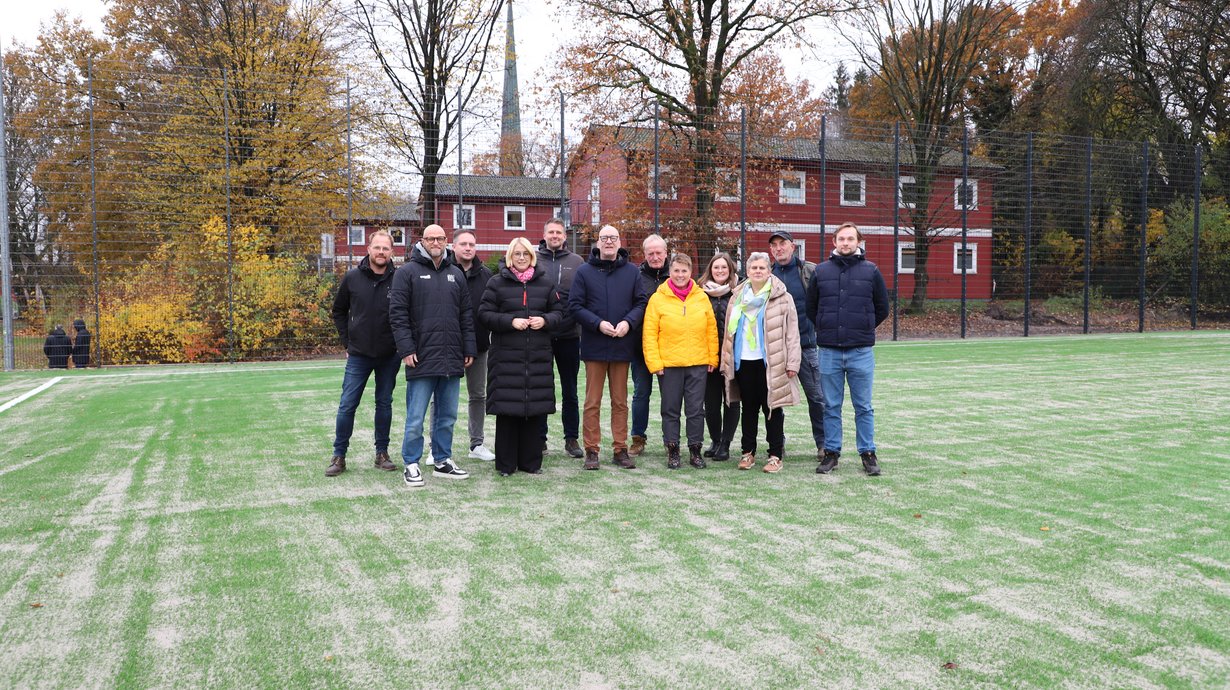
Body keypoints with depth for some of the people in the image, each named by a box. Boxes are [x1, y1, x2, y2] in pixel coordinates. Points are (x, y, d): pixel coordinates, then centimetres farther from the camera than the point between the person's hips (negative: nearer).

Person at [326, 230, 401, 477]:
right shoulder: (352, 277, -1)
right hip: (358, 355, 0)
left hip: (389, 356, 0)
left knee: (384, 404, 10)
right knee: (347, 405, 0)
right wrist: (347, 342, 5)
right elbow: (339, 311, 11)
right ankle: (339, 456, 11)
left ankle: (382, 453, 20)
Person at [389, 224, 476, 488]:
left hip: (451, 359, 5)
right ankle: (411, 465, 9)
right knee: (416, 418, -1)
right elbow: (397, 313, -5)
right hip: (421, 358, -5)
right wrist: (406, 348, -12)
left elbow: (466, 314, 16)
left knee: (447, 416, 11)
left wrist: (469, 349, 10)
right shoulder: (407, 272, 0)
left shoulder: (456, 274, 15)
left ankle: (443, 461, 22)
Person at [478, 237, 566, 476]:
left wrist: (545, 320, -7)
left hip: (538, 356, 3)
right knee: (507, 410, -2)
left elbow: (558, 312, 13)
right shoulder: (497, 283, 3)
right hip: (506, 355, -2)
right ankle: (505, 464, 8)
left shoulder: (546, 283, 11)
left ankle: (531, 461, 16)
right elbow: (484, 314, 0)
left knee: (535, 410, 4)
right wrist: (510, 321, -13)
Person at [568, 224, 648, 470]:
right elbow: (575, 306, -2)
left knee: (620, 401, 9)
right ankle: (591, 450, 10)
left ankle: (620, 449, 17)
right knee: (592, 402, 2)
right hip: (594, 346, -2)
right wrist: (598, 323, -14)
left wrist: (628, 322, -12)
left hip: (622, 346, 2)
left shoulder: (632, 272, 7)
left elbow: (641, 302, 6)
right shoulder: (585, 272, 2)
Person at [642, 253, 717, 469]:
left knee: (696, 409, 6)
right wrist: (654, 362, -8)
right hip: (668, 364, -1)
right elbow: (649, 334, -3)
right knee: (670, 410, 7)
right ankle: (672, 451, 17)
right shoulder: (658, 298, -1)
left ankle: (695, 450, 17)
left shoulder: (701, 298, 5)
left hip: (698, 364, 1)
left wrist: (713, 358, 4)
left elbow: (711, 330, 8)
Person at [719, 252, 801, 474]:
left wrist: (792, 362, -10)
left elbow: (791, 332, -5)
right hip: (743, 361, 4)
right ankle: (748, 452, 20)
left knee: (772, 408, 2)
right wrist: (726, 361, 10)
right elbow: (729, 331, 14)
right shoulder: (738, 297, 11)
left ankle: (775, 455, 9)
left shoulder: (782, 298, -2)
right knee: (749, 408, 12)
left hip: (770, 362, -4)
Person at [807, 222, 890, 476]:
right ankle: (831, 453, 17)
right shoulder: (821, 271, 5)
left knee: (863, 407, 6)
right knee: (831, 407, 8)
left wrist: (863, 330, 11)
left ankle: (868, 454, 15)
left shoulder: (871, 271, 2)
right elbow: (811, 307, 14)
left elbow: (882, 309, 11)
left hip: (861, 351, -1)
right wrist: (826, 330, 11)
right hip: (829, 351, 1)